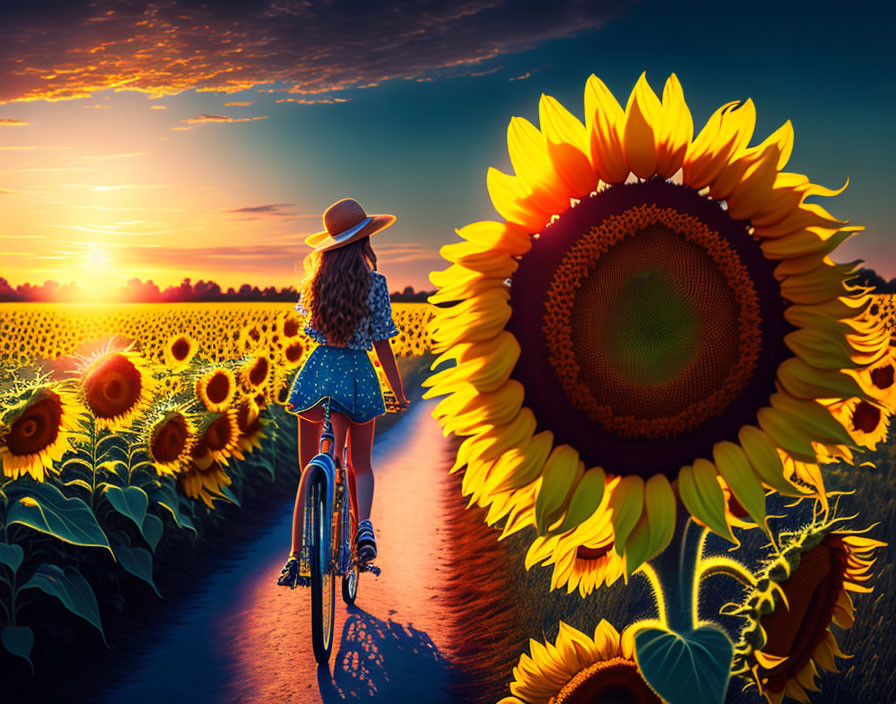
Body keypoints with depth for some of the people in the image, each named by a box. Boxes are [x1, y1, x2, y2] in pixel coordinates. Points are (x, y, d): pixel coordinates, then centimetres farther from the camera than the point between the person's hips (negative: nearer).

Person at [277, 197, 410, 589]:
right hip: (358, 374, -2)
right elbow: (382, 346, -5)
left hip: (318, 370, 2)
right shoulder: (374, 283, -7)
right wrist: (400, 395, 4)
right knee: (360, 463, 19)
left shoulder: (318, 277, 3)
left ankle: (297, 556, 11)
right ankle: (364, 524, -8)